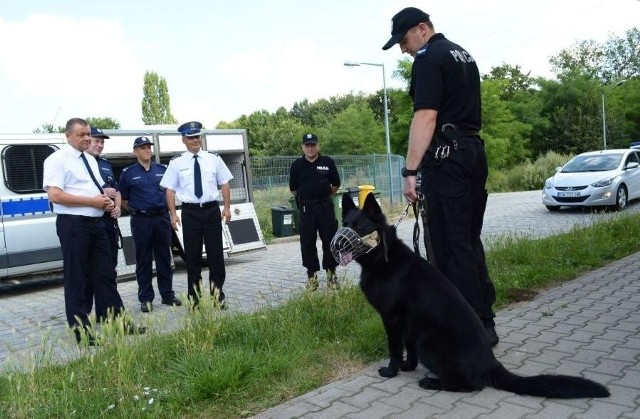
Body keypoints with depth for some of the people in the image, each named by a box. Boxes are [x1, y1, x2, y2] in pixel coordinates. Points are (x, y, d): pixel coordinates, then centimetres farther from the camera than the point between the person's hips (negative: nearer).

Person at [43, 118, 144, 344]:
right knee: (76, 279, 2)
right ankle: (81, 330, 12)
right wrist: (93, 201, -18)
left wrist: (107, 202, 2)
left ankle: (118, 322, 18)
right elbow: (55, 195, -17)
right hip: (73, 224, -7)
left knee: (105, 274, 10)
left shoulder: (90, 160, 16)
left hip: (96, 222, 7)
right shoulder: (57, 160, -7)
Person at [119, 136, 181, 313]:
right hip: (141, 221, -2)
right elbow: (123, 199, 7)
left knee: (164, 258, 8)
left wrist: (165, 208, 10)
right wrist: (137, 209, 7)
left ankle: (167, 294, 18)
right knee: (143, 260, 4)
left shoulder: (162, 170, 6)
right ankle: (145, 298, 12)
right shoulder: (128, 173, 1)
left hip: (162, 218, 2)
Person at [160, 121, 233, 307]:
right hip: (190, 212, 0)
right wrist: (173, 213, -6)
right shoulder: (176, 163, 2)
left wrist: (227, 207, -1)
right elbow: (170, 189, 1)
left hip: (212, 210, 1)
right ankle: (194, 296, 21)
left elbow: (224, 184, 6)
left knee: (216, 254, 5)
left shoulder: (214, 159, 4)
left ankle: (217, 294, 20)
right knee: (192, 255, 7)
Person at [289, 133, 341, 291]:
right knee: (307, 243, 4)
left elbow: (336, 185, 10)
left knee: (330, 240, 2)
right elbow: (293, 189, 10)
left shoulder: (328, 162, 1)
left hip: (326, 206, 0)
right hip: (306, 208, 1)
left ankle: (331, 272, 16)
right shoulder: (297, 165, 2)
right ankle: (312, 274, 16)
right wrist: (306, 197, 12)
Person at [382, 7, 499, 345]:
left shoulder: (429, 58, -7)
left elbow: (426, 116, -18)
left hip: (447, 155, -9)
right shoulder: (464, 55, 22)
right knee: (470, 241, 13)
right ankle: (485, 324, 18)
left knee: (450, 246, -6)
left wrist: (410, 170, -20)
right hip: (474, 151, 10)